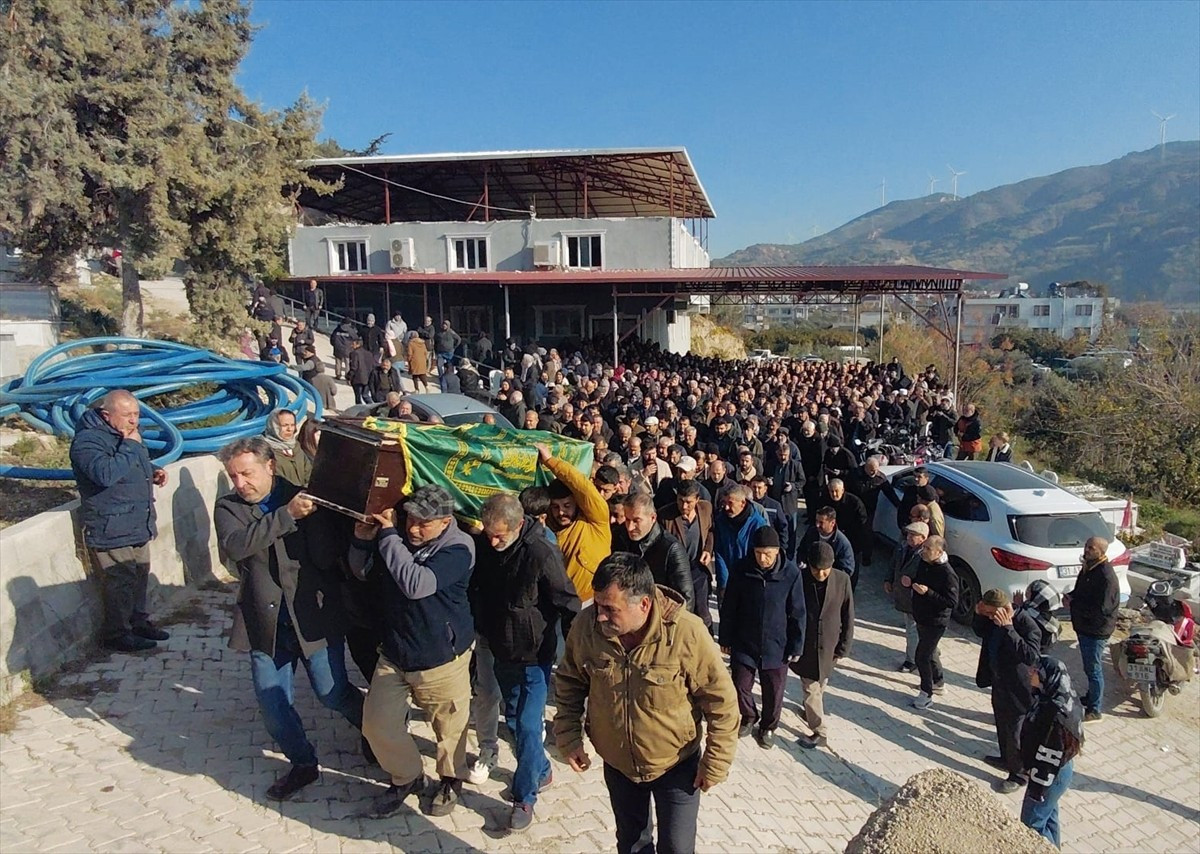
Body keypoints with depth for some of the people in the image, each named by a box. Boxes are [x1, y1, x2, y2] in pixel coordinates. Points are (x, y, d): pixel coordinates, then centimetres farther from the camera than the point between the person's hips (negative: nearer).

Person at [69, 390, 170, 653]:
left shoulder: (127, 433, 10)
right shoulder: (87, 441, -19)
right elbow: (105, 473, -36)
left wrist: (152, 472, 7)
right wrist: (131, 446, -28)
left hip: (138, 526, 9)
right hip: (111, 530, -9)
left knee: (140, 577, 19)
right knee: (119, 583, 0)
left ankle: (139, 623, 34)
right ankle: (116, 635, 16)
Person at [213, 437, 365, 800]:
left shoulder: (303, 498, -5)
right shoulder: (228, 507, -1)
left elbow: (325, 557, -11)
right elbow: (235, 545, -23)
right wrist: (287, 515, -32)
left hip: (314, 617, -2)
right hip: (266, 623, 3)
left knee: (333, 694, 4)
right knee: (272, 702, 9)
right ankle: (303, 763, 33)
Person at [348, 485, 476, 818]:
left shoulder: (458, 548, -21)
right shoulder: (400, 535, -4)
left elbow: (416, 584, -35)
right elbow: (362, 572, 9)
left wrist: (388, 535, -30)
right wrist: (362, 540, -12)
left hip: (442, 656, -5)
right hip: (395, 653, 6)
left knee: (448, 725, 13)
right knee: (376, 723, 11)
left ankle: (451, 779, 42)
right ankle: (407, 777, 37)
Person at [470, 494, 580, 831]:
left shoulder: (541, 554, -26)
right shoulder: (482, 546, -8)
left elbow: (567, 605, -18)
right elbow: (474, 591, 9)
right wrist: (480, 630, 13)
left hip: (534, 656, -6)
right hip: (501, 652, 6)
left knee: (528, 726, -2)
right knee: (514, 720, 19)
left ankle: (525, 797, 17)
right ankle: (540, 771, 41)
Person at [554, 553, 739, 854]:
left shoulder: (687, 633, -30)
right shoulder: (585, 626, -21)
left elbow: (722, 702, -17)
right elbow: (569, 685, -1)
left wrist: (715, 763, -11)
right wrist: (569, 738, -4)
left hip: (676, 765, -3)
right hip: (617, 765, 3)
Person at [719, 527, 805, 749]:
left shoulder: (791, 573, -17)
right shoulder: (741, 569, -15)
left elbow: (797, 614, -6)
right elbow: (729, 608, -3)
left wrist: (796, 647, -2)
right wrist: (725, 639, 2)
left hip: (776, 646, 0)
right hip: (744, 644, 1)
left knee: (773, 692, 15)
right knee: (740, 687, 12)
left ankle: (768, 727, 43)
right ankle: (748, 718, 43)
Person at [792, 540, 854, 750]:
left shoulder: (842, 581, -12)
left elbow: (848, 616, -3)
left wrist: (844, 647, -1)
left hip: (829, 645, 1)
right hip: (804, 645, 0)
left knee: (820, 685, 14)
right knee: (811, 688, 6)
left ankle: (811, 711, 34)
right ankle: (820, 732, 23)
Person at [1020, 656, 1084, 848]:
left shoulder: (1054, 712, -34)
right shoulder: (1050, 697, -6)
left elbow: (1048, 756, -27)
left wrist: (1038, 786, -17)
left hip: (1052, 775, -9)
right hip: (1056, 769, 9)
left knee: (1032, 822, 8)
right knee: (1048, 813, 26)